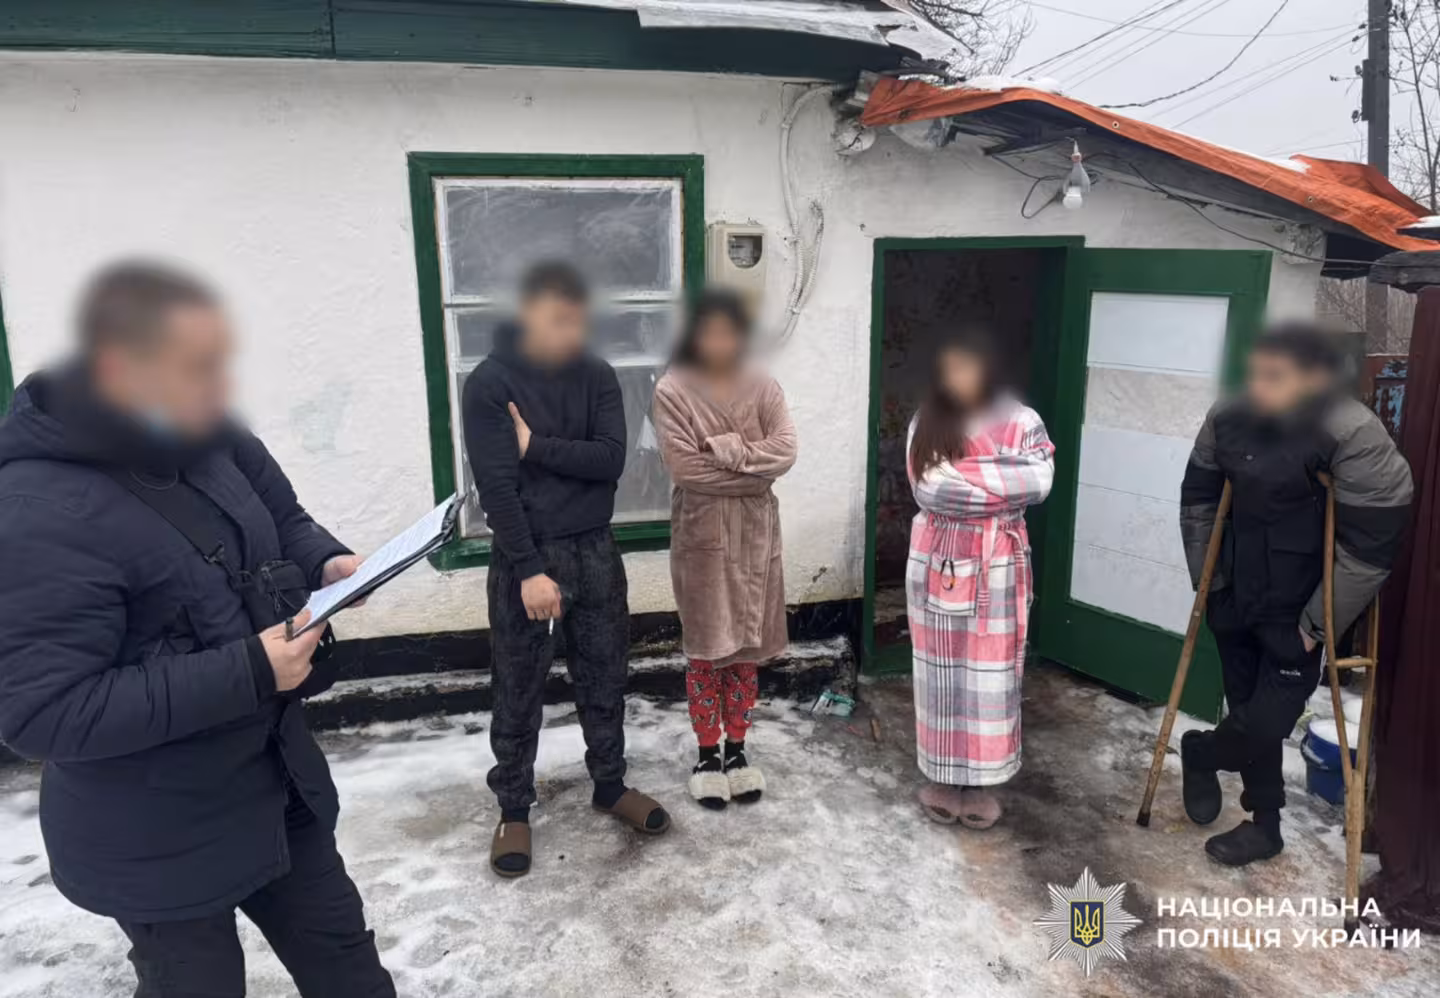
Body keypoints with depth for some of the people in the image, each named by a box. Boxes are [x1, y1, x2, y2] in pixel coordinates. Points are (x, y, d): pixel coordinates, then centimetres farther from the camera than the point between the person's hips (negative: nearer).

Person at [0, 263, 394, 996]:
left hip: (277, 777, 7)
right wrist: (249, 672, -32)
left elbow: (282, 519, 13)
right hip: (160, 838, -7)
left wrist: (328, 564, -10)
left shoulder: (206, 441, -5)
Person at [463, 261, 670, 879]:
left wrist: (537, 446, -16)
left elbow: (611, 460, -8)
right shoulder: (490, 384, -10)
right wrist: (529, 569, -19)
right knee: (518, 692, 7)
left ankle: (611, 787, 32)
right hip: (525, 555, -3)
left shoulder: (598, 378, 3)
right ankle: (513, 810, 24)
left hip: (595, 550, 4)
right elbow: (496, 486, -15)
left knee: (604, 678, 14)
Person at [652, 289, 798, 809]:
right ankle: (707, 755, 20)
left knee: (746, 643, 10)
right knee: (706, 645, 5)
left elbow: (785, 451, -7)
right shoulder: (673, 390, -8)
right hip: (702, 533, -3)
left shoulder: (763, 387, 3)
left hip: (755, 530, 3)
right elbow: (685, 467, -16)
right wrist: (753, 469, -12)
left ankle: (737, 750, 25)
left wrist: (727, 450, -16)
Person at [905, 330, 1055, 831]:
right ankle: (941, 776, 21)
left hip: (997, 567, 0)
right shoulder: (927, 424, 1)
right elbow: (927, 490, -11)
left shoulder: (1022, 422, -2)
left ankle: (980, 779, 20)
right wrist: (1001, 475, -13)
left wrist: (962, 475, -16)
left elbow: (1039, 482, -16)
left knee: (991, 672, 6)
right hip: (938, 563, 1)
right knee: (942, 671, 8)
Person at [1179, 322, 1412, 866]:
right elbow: (1197, 500, 7)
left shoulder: (1355, 437, -22)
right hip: (1238, 599, 5)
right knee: (1250, 712, 14)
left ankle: (1199, 752, 31)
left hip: (1298, 613, -4)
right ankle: (1264, 824, 32)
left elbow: (1369, 547, -18)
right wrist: (1206, 582, 8)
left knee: (1267, 720, -1)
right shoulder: (1227, 420, -7)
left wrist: (1317, 624, -13)